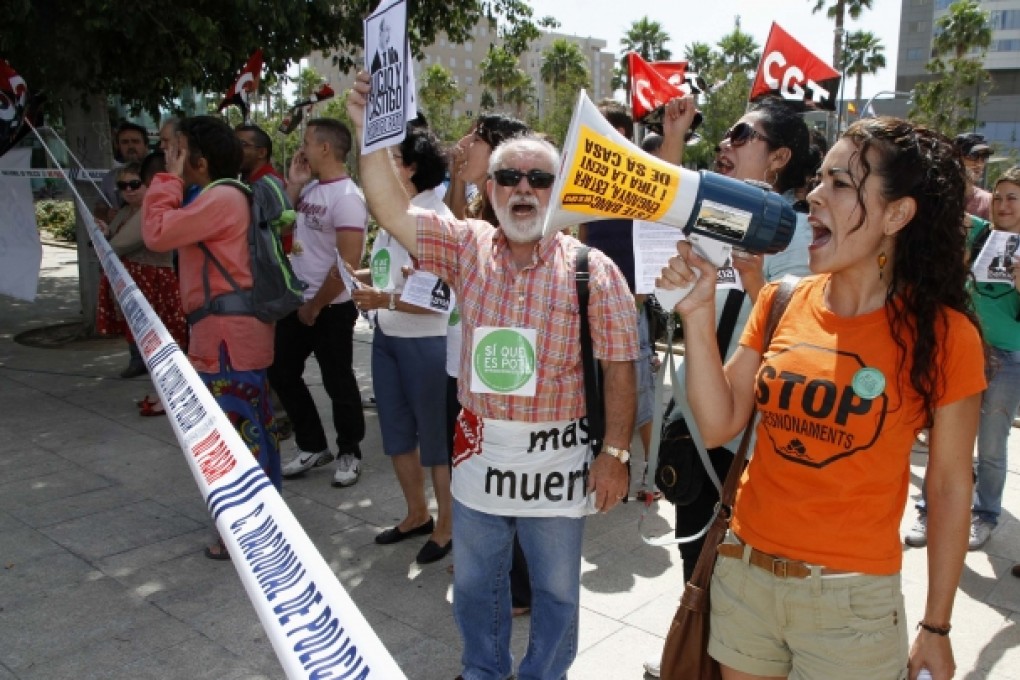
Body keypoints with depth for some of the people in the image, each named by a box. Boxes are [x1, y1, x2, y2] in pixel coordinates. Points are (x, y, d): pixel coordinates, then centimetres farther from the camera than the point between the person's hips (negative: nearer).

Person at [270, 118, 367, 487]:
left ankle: (349, 453, 23)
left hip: (330, 309, -9)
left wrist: (315, 306, -14)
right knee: (281, 373, 14)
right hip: (296, 303, 9)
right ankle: (313, 446, 28)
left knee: (337, 383, 4)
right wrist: (293, 184, 5)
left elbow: (348, 262, -21)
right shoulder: (310, 188, 8)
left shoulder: (346, 196, -17)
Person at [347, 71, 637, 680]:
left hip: (556, 460, -3)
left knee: (556, 591, 15)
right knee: (475, 584, 21)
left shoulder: (592, 268, -8)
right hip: (479, 453, 3)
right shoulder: (467, 247, 1)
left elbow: (619, 369, -8)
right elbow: (392, 211, -6)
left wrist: (615, 453, -9)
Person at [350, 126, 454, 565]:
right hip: (386, 338, 9)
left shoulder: (436, 218, -18)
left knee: (435, 434, 6)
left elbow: (444, 295, -23)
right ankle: (417, 514, 37)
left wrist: (387, 300, -29)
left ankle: (446, 524, 25)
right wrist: (354, 276, 2)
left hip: (426, 343, -9)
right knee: (396, 430, 18)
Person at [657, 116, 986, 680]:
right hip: (743, 571, 4)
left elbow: (950, 487, -5)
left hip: (851, 597, -3)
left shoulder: (943, 334, -11)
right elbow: (718, 425, -4)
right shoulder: (781, 302, -2)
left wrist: (936, 627, 0)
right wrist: (698, 313, -13)